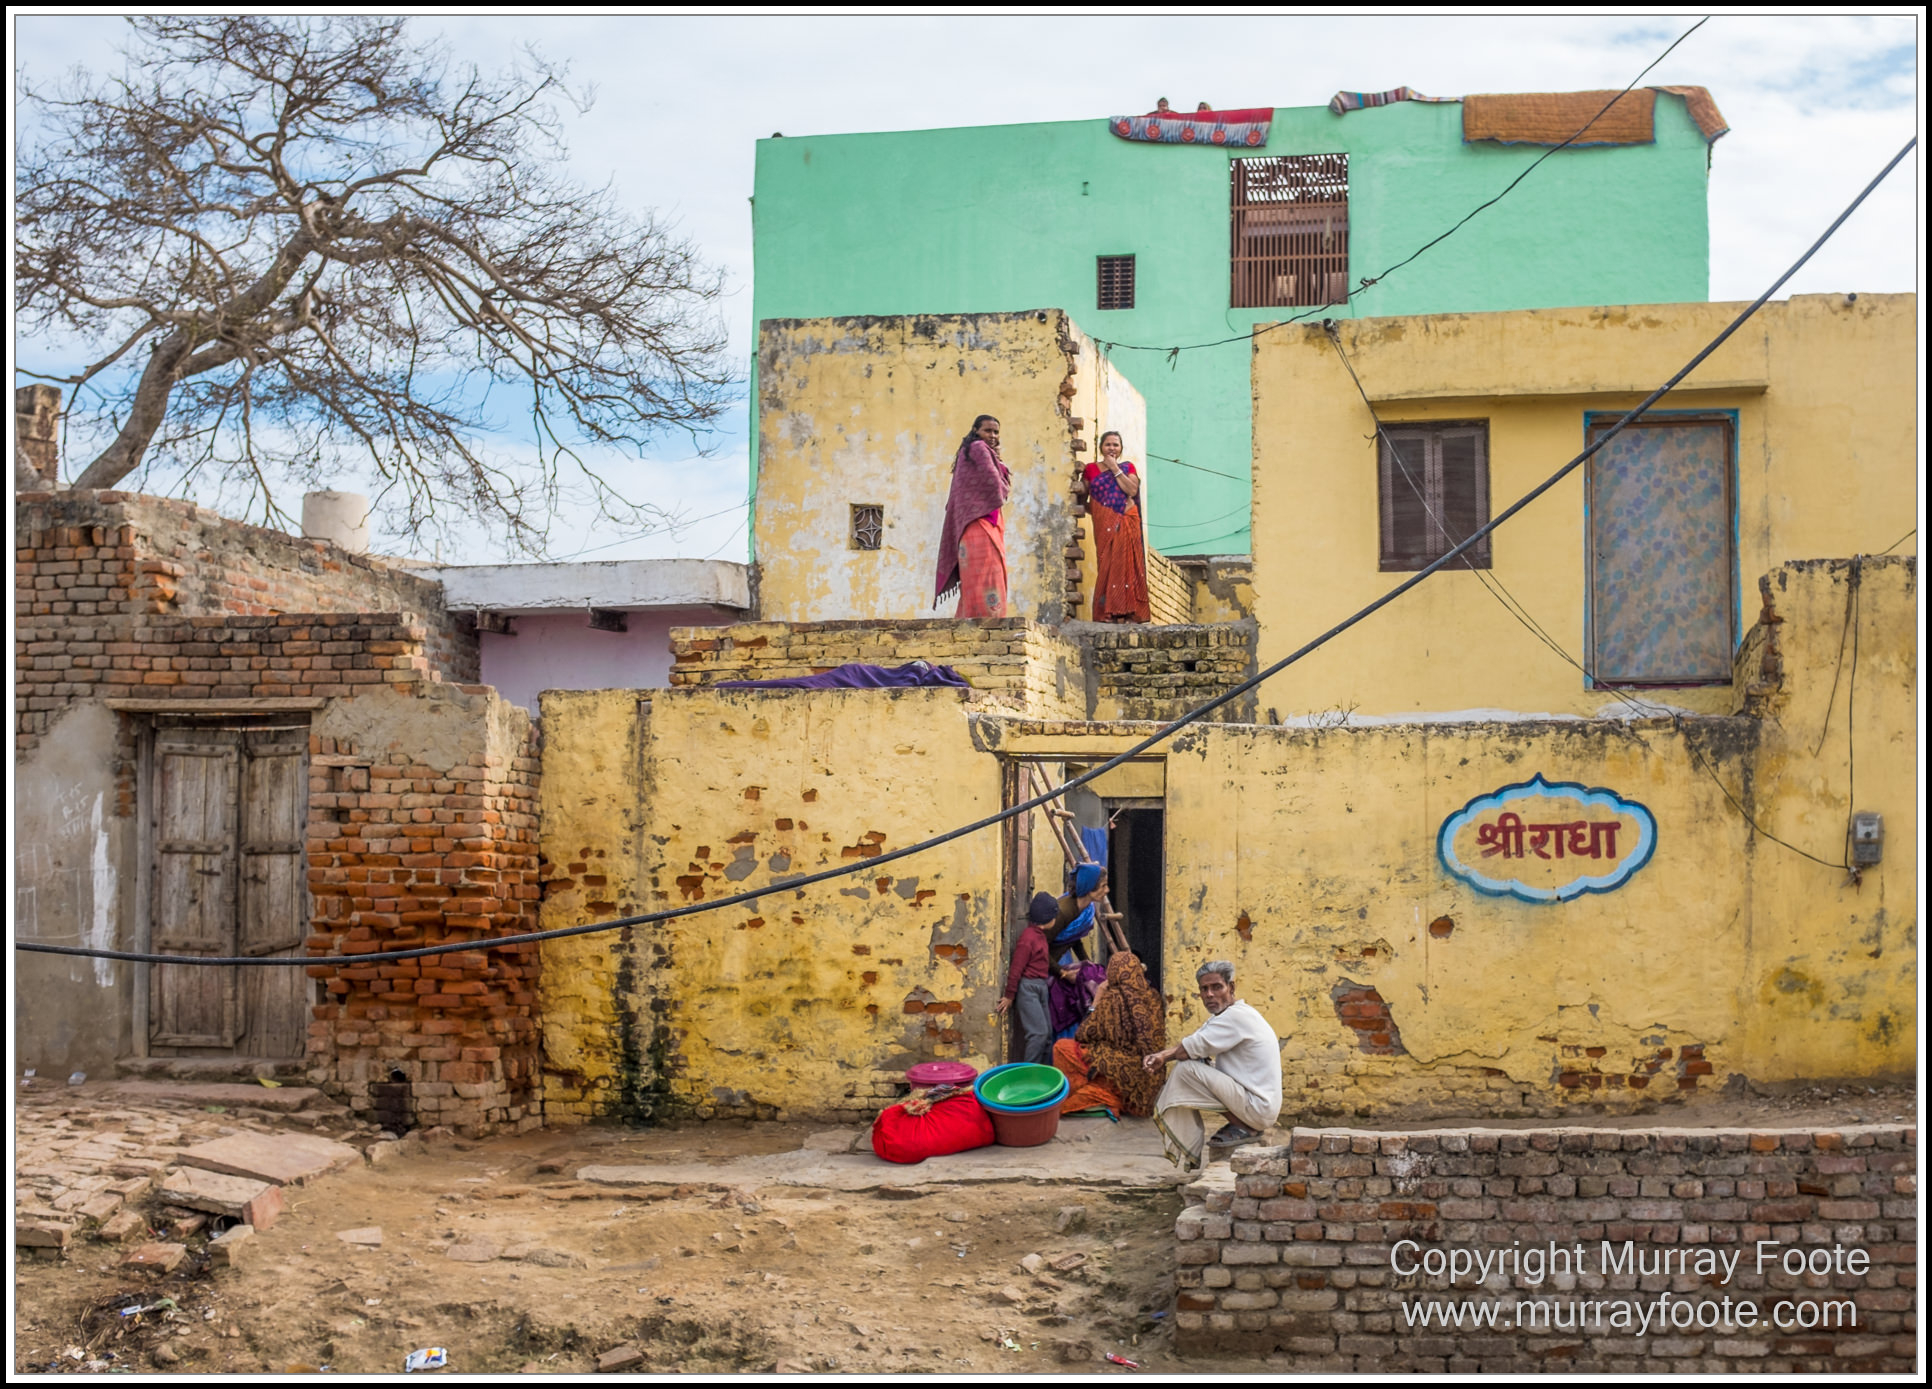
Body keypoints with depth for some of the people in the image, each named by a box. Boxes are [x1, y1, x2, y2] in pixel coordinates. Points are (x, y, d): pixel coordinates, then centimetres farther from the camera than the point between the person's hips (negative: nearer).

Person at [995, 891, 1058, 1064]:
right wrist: (1009, 996, -11)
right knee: (1039, 1032, -13)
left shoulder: (1040, 934, 11)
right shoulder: (1028, 938, -18)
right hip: (1029, 988, -10)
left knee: (1047, 1032, 10)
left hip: (1041, 988, 10)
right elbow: (1016, 969, -16)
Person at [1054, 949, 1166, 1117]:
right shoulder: (1152, 996, 4)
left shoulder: (1112, 997, -13)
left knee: (1061, 1047, 1)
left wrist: (1096, 1001, 4)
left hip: (1123, 1074, -7)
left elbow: (1084, 1035, -5)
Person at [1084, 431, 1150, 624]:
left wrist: (1115, 469, -4)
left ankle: (1127, 612, -6)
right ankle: (1107, 612, -7)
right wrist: (1092, 510, -5)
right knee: (1107, 564, -7)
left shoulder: (1127, 468, 12)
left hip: (1126, 524, 0)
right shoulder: (1091, 469, 10)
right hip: (1104, 525, 0)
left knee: (1127, 564, -6)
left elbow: (1132, 490, -7)